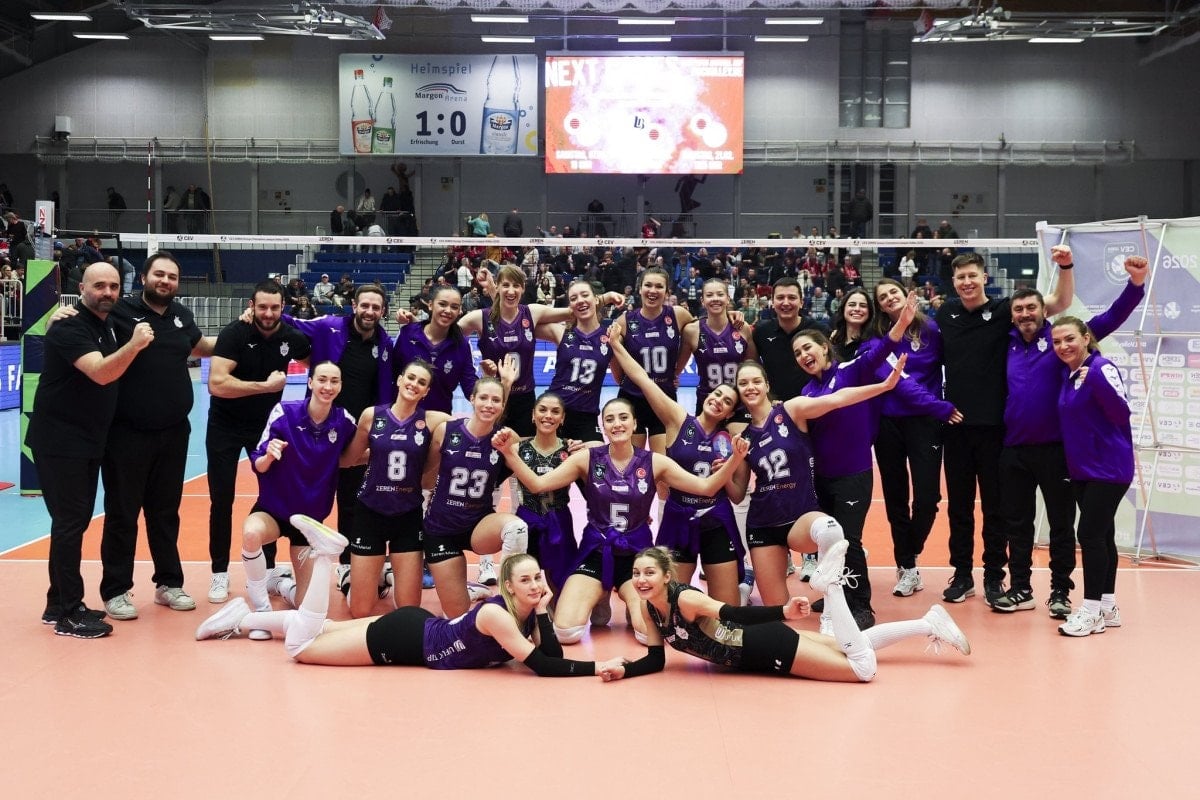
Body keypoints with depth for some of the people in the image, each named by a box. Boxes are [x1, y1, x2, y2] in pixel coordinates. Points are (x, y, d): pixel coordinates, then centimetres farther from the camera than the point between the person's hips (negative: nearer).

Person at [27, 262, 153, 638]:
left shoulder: (108, 325, 10)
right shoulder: (70, 327, -17)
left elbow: (114, 373, 24)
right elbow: (100, 372, -32)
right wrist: (134, 345, -44)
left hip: (88, 440, 9)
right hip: (59, 441, -9)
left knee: (78, 519, 15)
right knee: (70, 521, -7)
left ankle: (59, 604, 26)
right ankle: (68, 615, -1)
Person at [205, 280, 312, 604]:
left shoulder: (292, 337, -10)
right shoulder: (234, 334, -22)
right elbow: (217, 383, -34)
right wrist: (266, 385, -32)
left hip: (266, 425, 3)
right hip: (225, 427, -3)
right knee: (222, 500, -1)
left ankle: (268, 568, 17)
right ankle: (220, 573, 10)